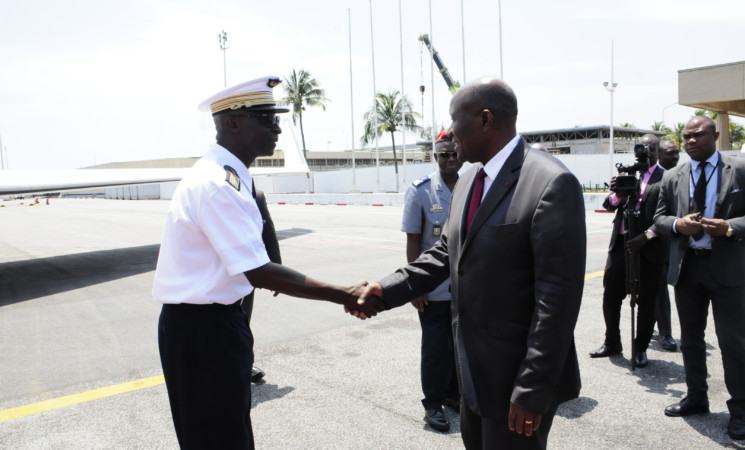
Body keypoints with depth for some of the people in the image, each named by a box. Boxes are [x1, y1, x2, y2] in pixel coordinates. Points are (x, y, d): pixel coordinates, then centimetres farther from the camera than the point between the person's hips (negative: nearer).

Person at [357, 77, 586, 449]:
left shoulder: (552, 184, -21)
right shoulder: (467, 181, 6)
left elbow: (558, 295, -23)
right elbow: (445, 252, 10)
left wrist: (533, 390, -21)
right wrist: (389, 289, -5)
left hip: (518, 376, -8)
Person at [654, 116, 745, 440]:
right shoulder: (672, 178, 8)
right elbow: (659, 217, 8)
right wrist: (677, 224, -13)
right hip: (686, 267, 4)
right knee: (690, 337, 14)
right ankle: (696, 397, 31)